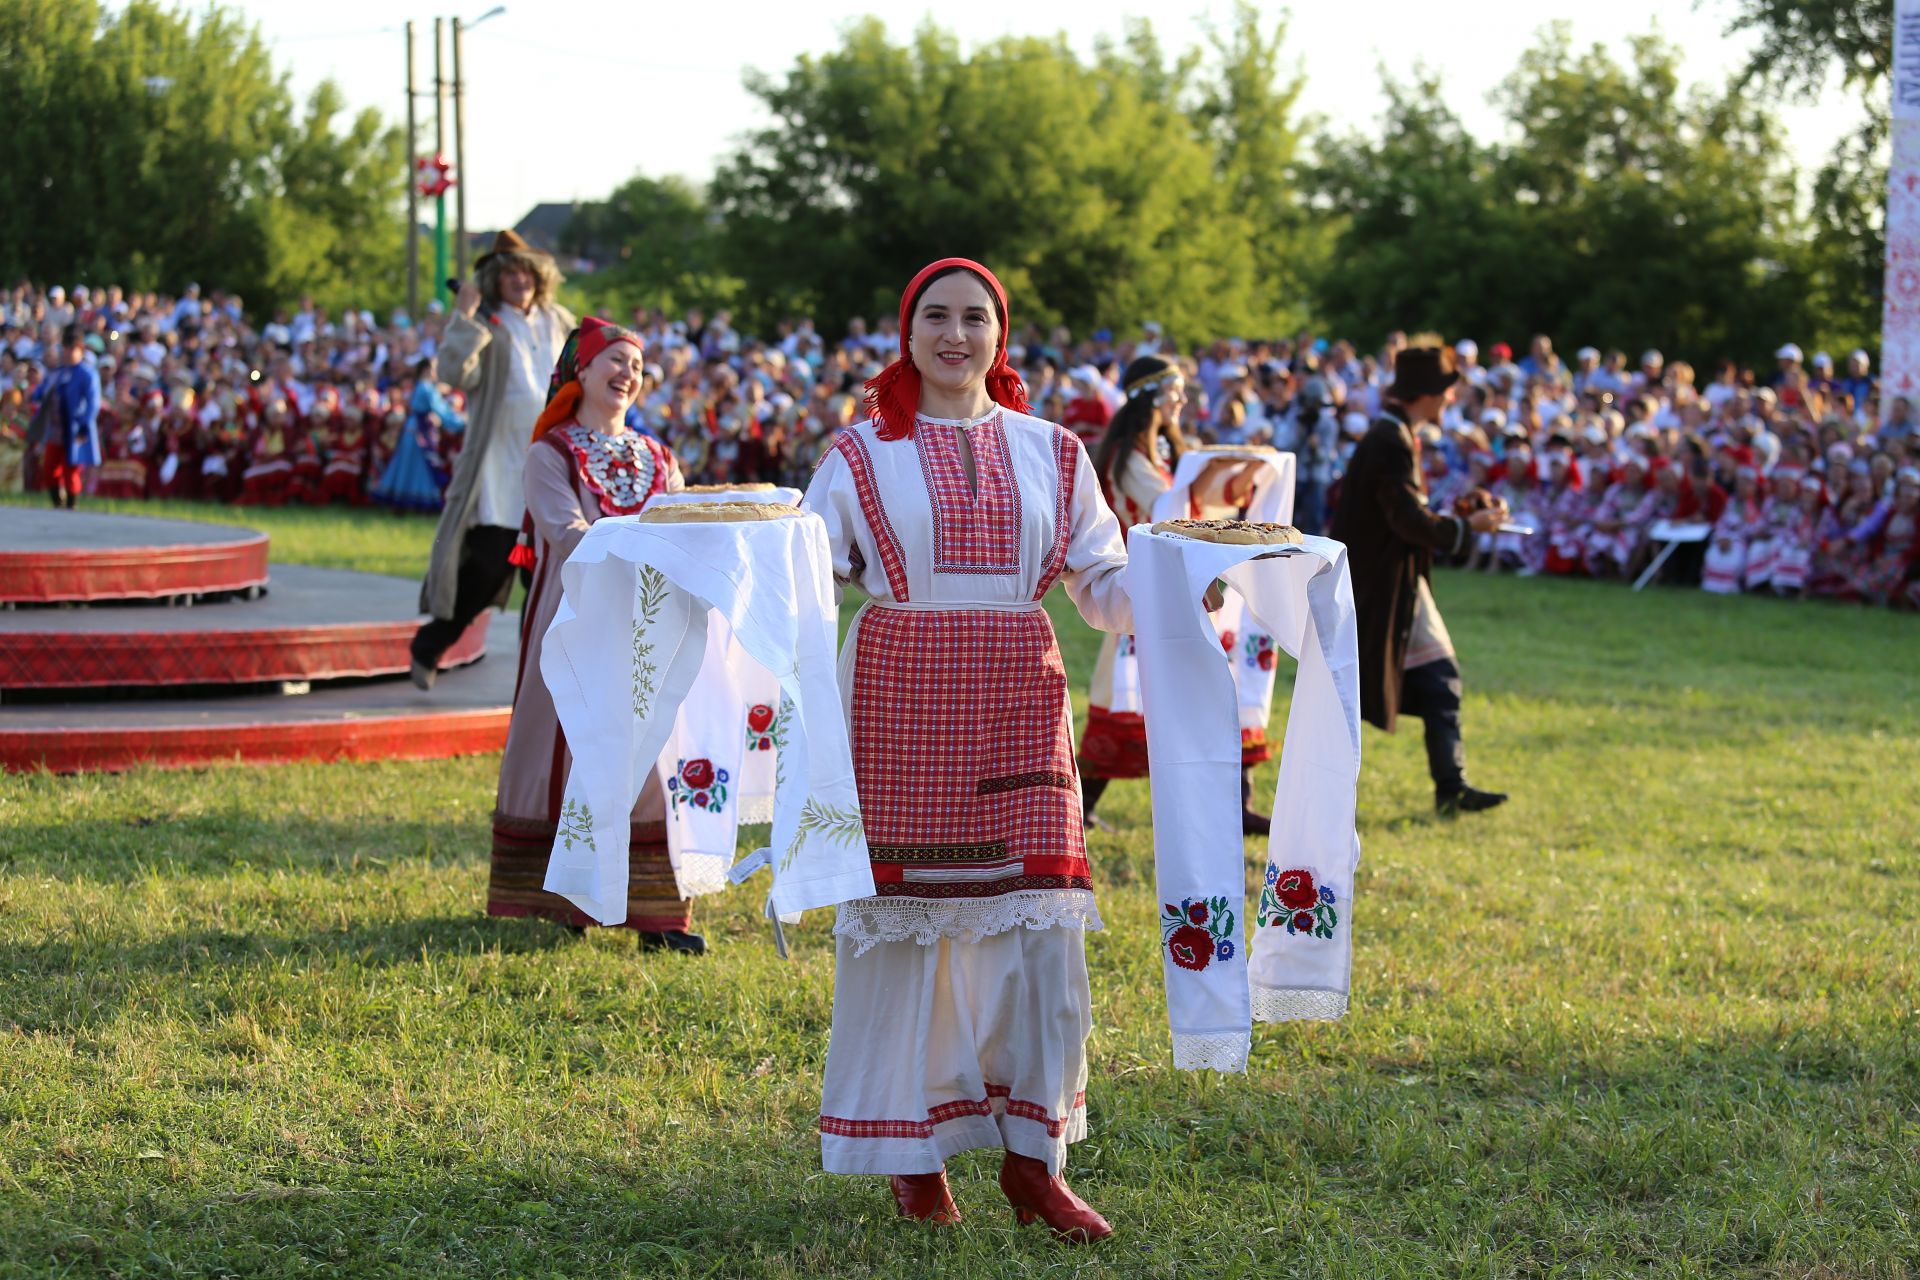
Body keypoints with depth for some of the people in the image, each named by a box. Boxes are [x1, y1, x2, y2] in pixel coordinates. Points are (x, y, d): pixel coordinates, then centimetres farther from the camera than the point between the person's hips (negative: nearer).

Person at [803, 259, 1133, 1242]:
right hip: (900, 701, -2)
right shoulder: (862, 454, 7)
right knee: (906, 914, 0)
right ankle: (916, 1154, 13)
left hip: (1017, 707, 2)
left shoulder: (1050, 454, 12)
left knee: (1038, 917, -4)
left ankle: (1032, 1159, 6)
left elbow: (1105, 587, 10)